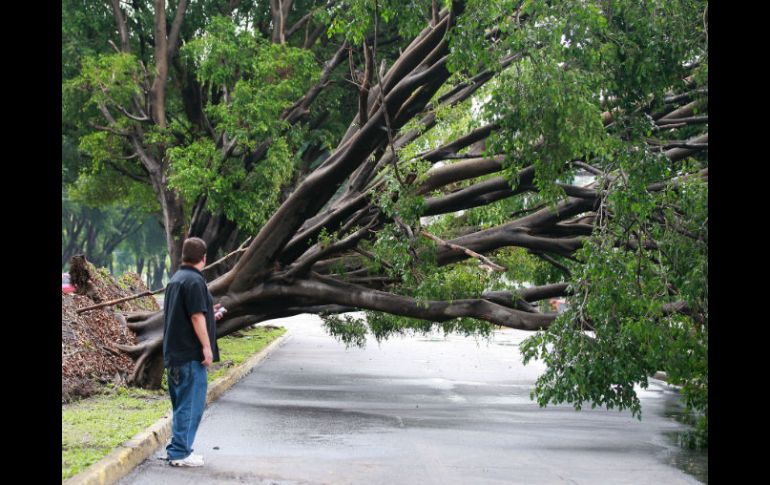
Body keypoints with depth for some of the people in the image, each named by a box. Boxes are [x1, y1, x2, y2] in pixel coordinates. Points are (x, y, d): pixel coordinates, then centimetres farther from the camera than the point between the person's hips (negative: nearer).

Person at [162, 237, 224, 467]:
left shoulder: (175, 279, 16)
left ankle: (178, 449, 22)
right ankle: (180, 453, -2)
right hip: (191, 353, -10)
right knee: (190, 404, -4)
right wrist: (206, 347, -17)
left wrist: (209, 314, 30)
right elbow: (196, 317, -20)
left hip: (175, 353, 10)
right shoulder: (194, 281, -15)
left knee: (182, 403, 17)